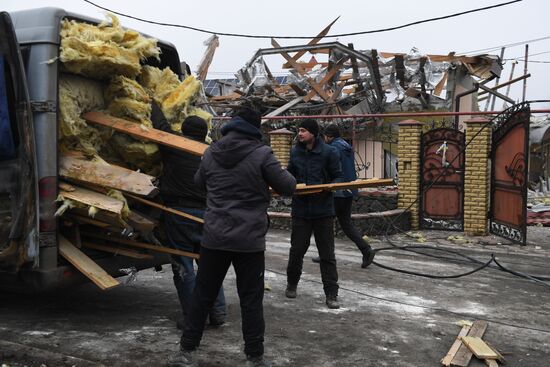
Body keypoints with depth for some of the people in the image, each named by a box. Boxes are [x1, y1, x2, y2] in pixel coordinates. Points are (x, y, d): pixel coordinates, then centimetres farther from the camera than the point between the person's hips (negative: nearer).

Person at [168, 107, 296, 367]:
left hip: (214, 238, 4)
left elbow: (199, 182, 20)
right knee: (251, 300, 6)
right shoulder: (262, 154, -10)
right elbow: (287, 187, -5)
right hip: (249, 240, -3)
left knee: (202, 294, 13)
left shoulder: (211, 153, 5)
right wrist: (288, 177, 16)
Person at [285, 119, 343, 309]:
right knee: (297, 250, 11)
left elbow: (338, 177, -2)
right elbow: (290, 174, 16)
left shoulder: (329, 152, -6)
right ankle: (291, 284, 33)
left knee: (327, 254, 3)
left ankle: (331, 294, 12)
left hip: (323, 210, -3)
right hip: (300, 209, 3)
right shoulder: (295, 152, 5)